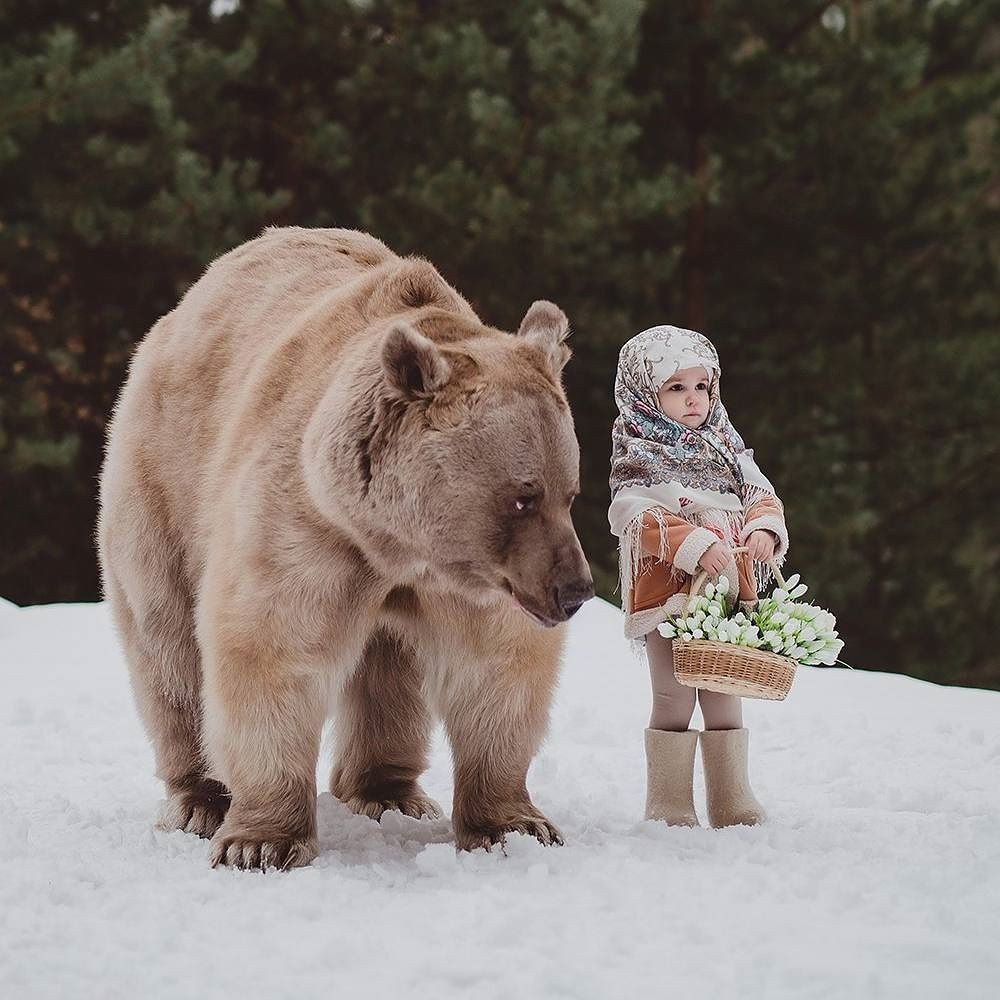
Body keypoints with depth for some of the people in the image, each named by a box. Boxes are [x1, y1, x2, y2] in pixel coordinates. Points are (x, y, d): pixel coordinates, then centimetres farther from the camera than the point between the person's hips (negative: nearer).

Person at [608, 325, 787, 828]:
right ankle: (668, 805, 5)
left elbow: (761, 495, 15)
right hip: (669, 596, -5)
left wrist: (765, 528, -8)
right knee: (675, 700, -3)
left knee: (725, 700, 10)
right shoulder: (638, 460, -4)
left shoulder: (726, 450, 14)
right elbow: (638, 521, -16)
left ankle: (732, 801, 17)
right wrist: (696, 544, -26)